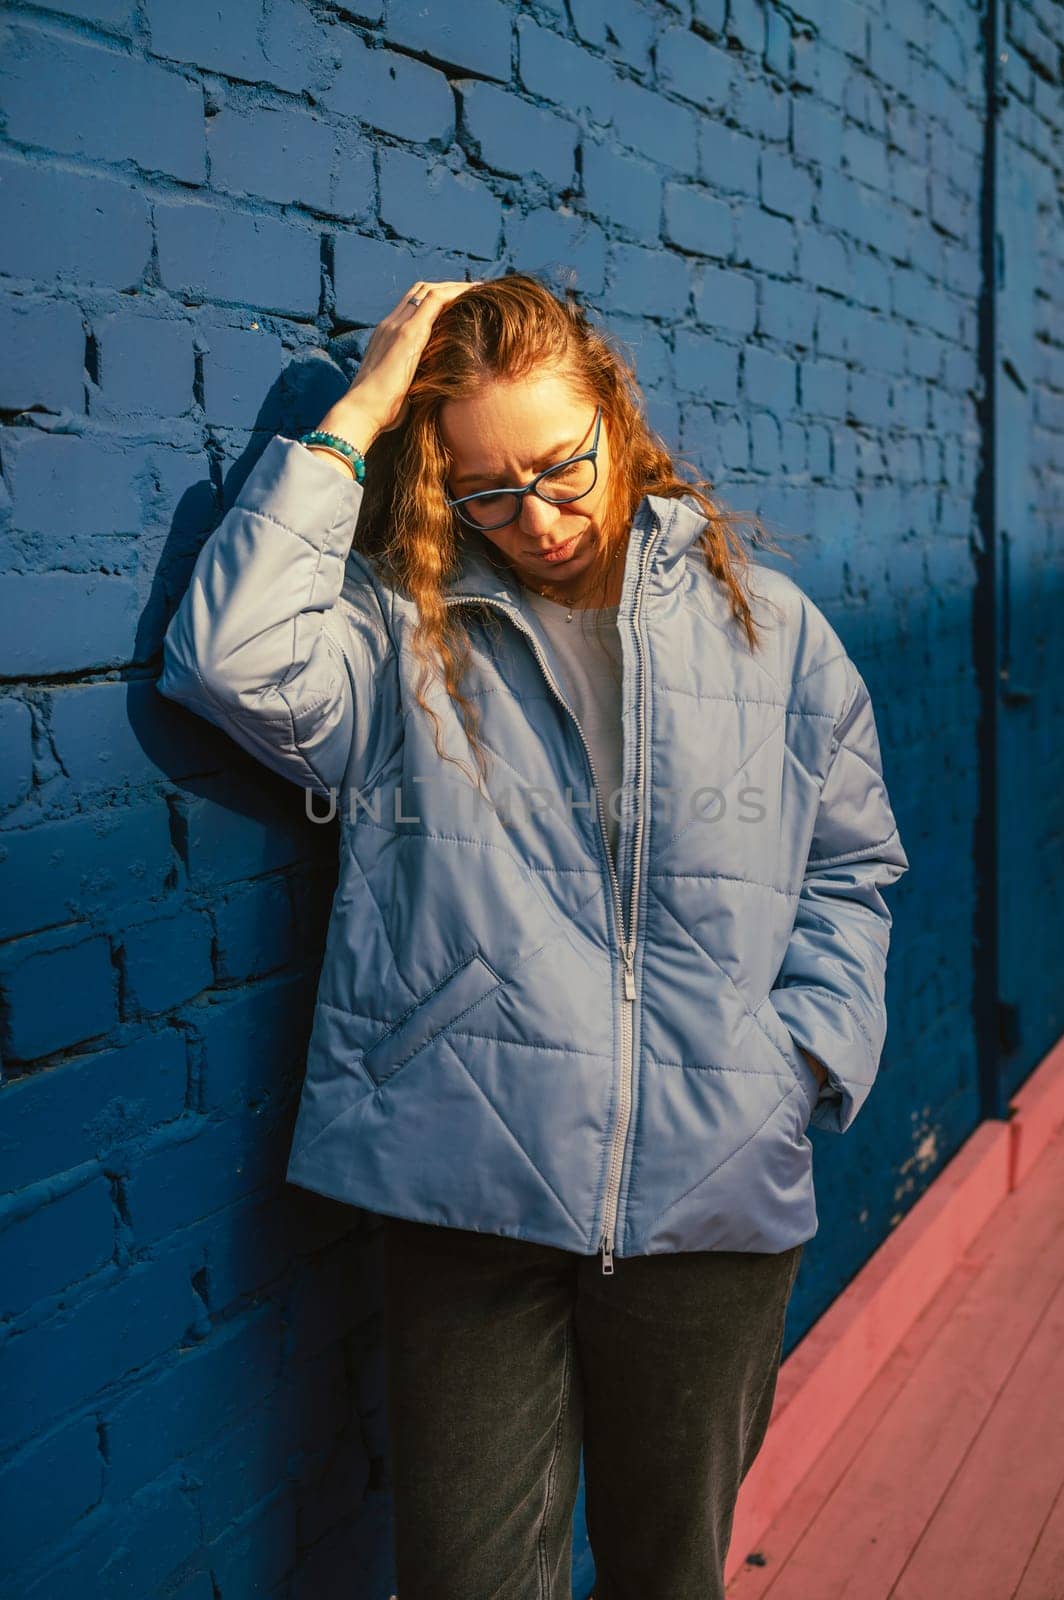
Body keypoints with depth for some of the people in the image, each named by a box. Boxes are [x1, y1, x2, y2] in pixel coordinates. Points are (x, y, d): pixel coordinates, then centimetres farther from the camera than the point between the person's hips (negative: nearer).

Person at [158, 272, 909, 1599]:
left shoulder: (768, 627, 7)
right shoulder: (402, 630, 0)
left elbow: (849, 868, 13)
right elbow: (234, 658, -20)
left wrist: (808, 1052, -3)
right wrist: (354, 417, -12)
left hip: (714, 1191, 2)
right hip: (467, 1192, -2)